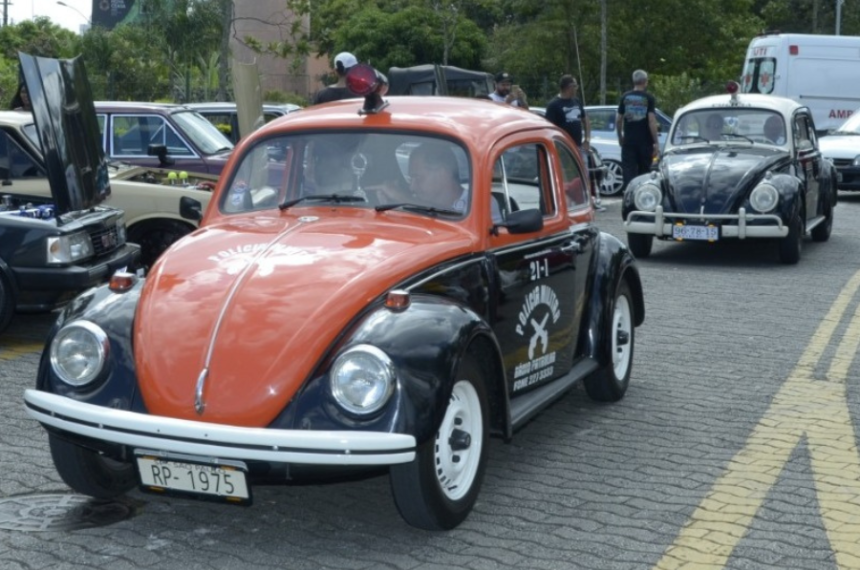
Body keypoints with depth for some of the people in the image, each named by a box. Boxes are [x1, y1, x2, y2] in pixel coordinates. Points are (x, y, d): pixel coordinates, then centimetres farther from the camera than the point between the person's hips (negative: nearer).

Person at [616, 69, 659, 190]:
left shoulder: (625, 97, 4)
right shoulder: (648, 98, -4)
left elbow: (618, 120, 6)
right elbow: (652, 121, -11)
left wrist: (620, 137, 20)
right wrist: (656, 142, -8)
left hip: (628, 141, 1)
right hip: (645, 142, -1)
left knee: (629, 172, -2)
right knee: (644, 173, 11)